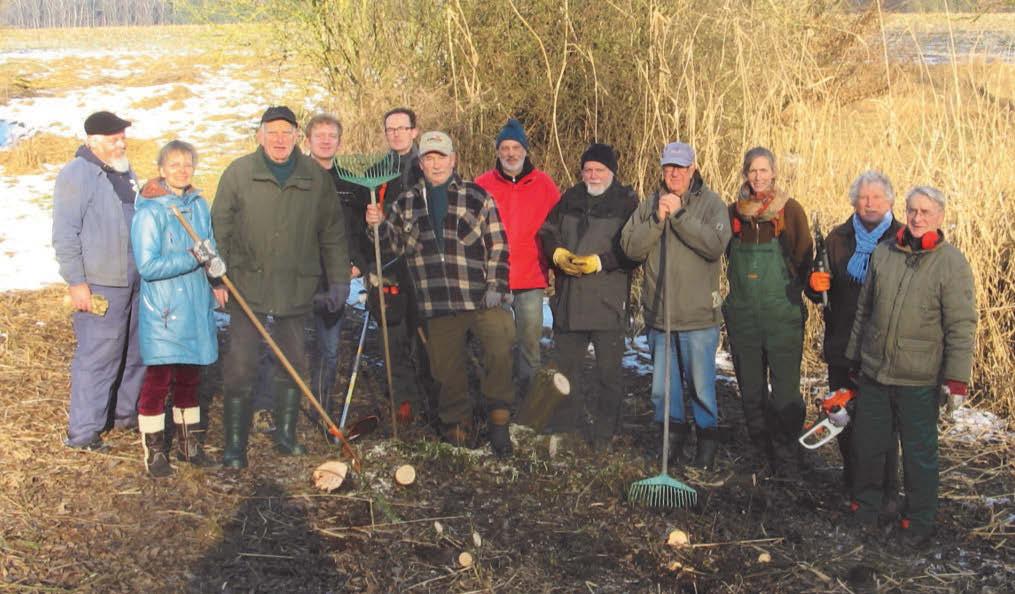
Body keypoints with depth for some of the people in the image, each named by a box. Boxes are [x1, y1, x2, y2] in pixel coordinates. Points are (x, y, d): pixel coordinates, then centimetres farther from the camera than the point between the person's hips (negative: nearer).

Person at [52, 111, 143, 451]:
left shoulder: (125, 172, 14)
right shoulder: (77, 175, -11)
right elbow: (65, 235, -14)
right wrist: (76, 282, -17)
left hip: (134, 282, 8)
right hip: (100, 285, -8)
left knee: (135, 353, 15)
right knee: (97, 357, -6)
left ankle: (126, 412, 31)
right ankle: (82, 432, 1)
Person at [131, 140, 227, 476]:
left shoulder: (198, 205, 7)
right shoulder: (150, 212, -13)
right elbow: (148, 266, -19)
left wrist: (217, 283, 2)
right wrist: (193, 258, -24)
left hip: (196, 308, 6)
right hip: (163, 312, -6)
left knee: (189, 379, 16)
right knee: (158, 379, 0)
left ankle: (189, 442, 29)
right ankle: (154, 450, 13)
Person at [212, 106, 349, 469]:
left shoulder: (316, 177, 4)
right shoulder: (238, 173, -1)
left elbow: (332, 232, 9)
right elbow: (220, 228, 1)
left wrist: (339, 280, 5)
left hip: (296, 287, 2)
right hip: (247, 285, -2)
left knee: (294, 365, 11)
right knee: (239, 366, -3)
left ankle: (286, 436, 27)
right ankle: (234, 445, 6)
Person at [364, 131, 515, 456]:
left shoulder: (477, 197, 4)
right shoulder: (406, 203, 13)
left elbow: (498, 246, 2)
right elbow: (400, 245, 15)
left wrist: (496, 287, -7)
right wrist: (380, 225, -4)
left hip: (481, 299, -3)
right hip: (438, 304, 3)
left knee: (499, 349, -22)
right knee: (447, 368, 8)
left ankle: (498, 421, -10)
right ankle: (456, 423, 26)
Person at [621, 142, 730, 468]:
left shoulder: (711, 203, -3)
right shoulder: (649, 205, 7)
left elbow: (716, 244, -19)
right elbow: (630, 246, -4)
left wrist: (679, 215, -20)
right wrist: (658, 219, -16)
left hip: (699, 316, -3)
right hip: (659, 314, 4)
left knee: (701, 384, 4)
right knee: (663, 384, 14)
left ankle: (708, 434, 23)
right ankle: (674, 431, 32)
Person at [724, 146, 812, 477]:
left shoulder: (790, 210, -2)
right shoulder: (735, 212, 7)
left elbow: (804, 259, 2)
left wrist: (790, 291, 1)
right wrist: (742, 288, 9)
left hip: (783, 314, -3)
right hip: (742, 313, 4)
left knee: (785, 389, -6)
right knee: (750, 387, 10)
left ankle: (786, 458, 4)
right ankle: (760, 450, 23)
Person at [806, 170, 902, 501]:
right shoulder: (838, 239, 11)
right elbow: (819, 293, 17)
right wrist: (815, 284, -5)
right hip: (843, 346, 4)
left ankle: (887, 491, 9)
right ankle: (852, 481, 28)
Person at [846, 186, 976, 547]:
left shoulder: (952, 264, -9)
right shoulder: (883, 254, 5)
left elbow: (961, 327, -10)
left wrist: (957, 378, -14)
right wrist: (855, 356, 16)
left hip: (919, 381, -4)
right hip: (873, 373, 4)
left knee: (920, 453, 7)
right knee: (867, 445, 15)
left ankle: (920, 521, 22)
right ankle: (866, 503, 35)